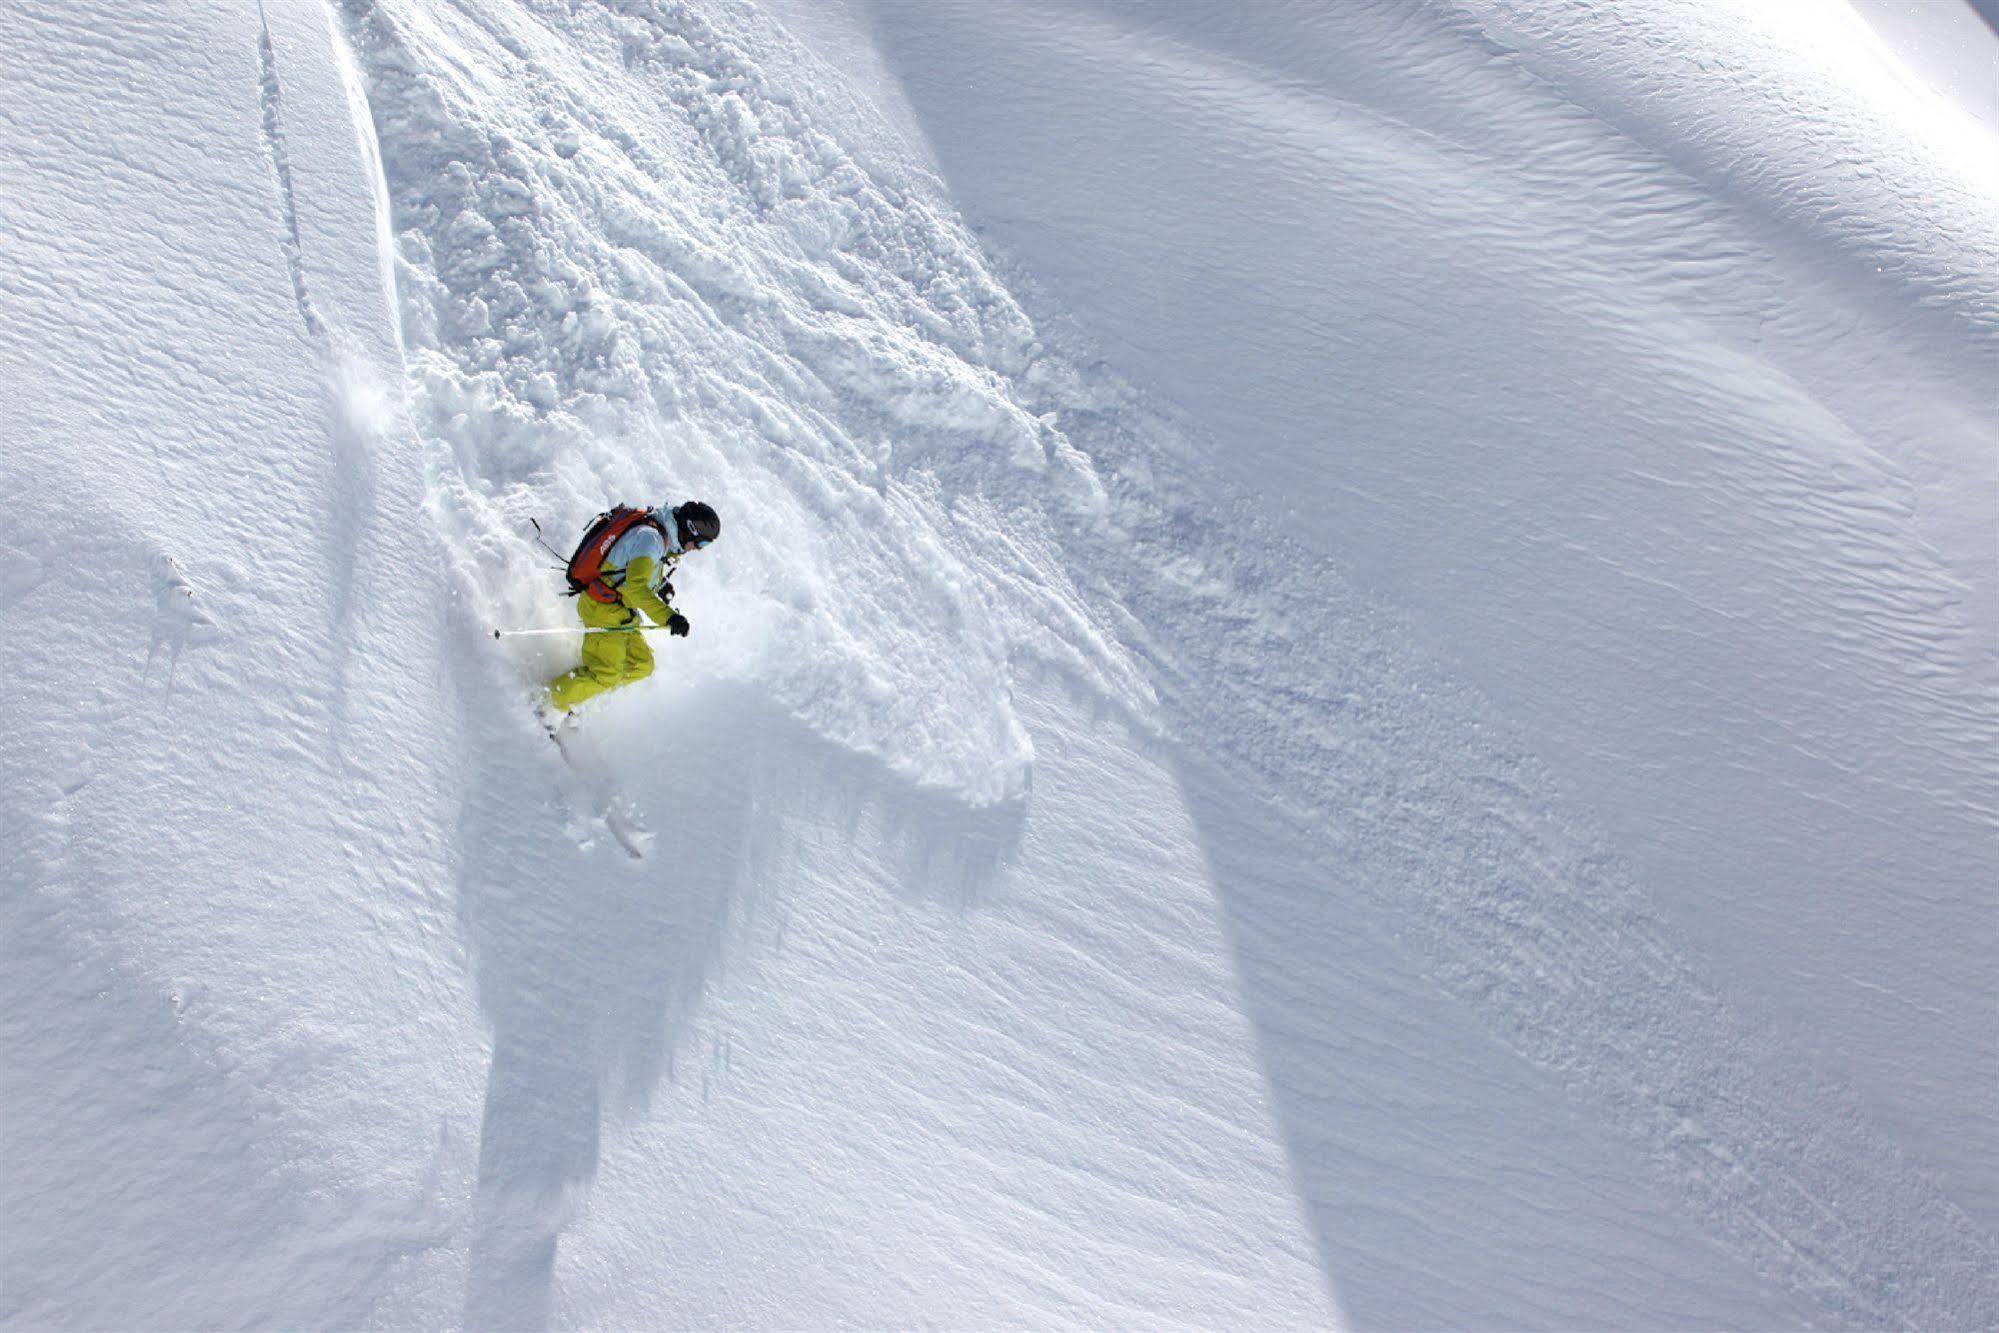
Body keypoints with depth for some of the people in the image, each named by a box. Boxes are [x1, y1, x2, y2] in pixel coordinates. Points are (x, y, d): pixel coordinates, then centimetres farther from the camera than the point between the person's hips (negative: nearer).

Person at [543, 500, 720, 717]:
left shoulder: (660, 536, 11)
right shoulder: (649, 537, -21)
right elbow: (635, 586, -31)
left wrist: (661, 584, 14)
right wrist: (667, 617, -37)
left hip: (621, 612, 10)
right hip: (603, 609, -10)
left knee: (642, 666, 8)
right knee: (606, 674, -14)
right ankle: (550, 703, 3)